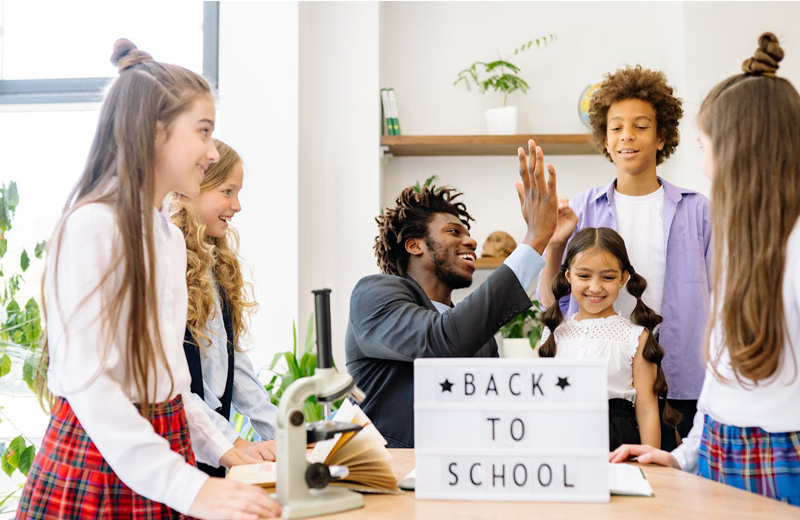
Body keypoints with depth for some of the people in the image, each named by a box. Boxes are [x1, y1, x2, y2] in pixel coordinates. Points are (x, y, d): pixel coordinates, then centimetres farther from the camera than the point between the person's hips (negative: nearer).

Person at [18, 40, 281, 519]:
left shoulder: (171, 237, 11)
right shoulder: (92, 226, -15)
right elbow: (86, 382, -21)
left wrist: (219, 449, 11)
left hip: (164, 452, 7)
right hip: (98, 465, -7)